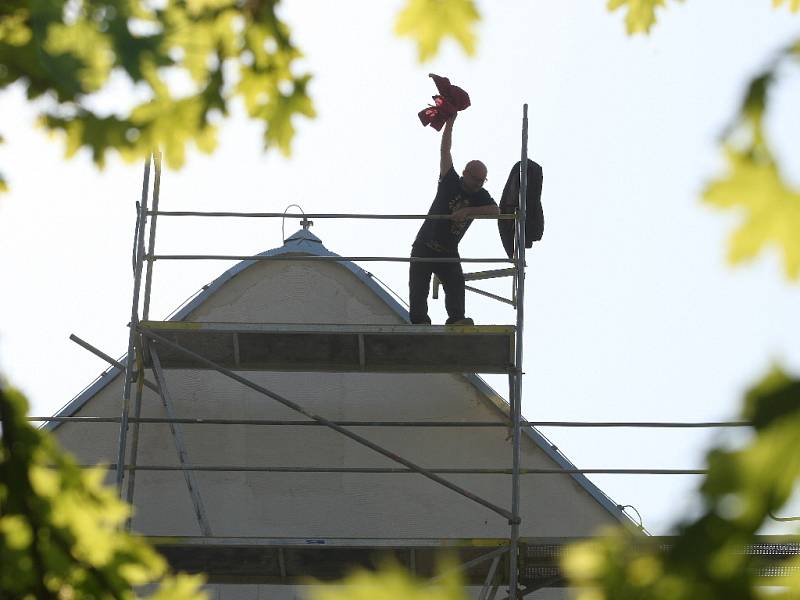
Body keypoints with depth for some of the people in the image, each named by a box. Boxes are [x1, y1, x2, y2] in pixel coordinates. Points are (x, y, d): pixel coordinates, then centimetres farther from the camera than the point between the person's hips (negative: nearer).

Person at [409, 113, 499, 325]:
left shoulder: (480, 196, 3)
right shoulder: (451, 183, -3)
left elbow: (495, 210, -15)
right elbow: (445, 152, -6)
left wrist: (468, 211, -26)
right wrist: (449, 123, -8)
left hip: (449, 252, 2)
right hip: (424, 247, -2)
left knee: (456, 282, -16)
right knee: (419, 285, -10)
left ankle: (456, 318, -27)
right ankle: (419, 319, -14)